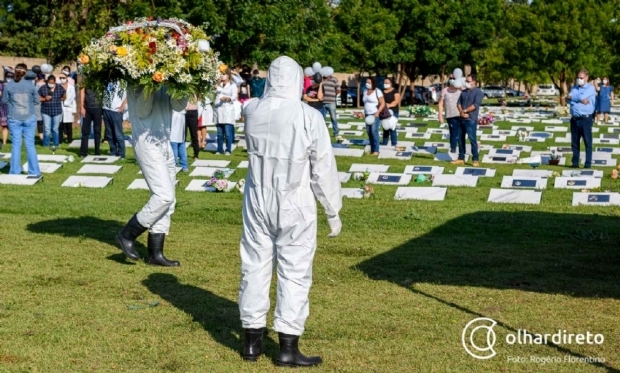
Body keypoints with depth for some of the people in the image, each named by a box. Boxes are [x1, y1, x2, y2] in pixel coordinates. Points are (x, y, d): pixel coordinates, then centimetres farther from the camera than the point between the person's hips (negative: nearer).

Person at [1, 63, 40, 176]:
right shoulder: (30, 85, -4)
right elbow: (36, 100, 3)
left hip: (14, 119, 0)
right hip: (29, 118, 0)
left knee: (16, 145, 5)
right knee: (30, 145, 5)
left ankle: (15, 172, 7)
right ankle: (34, 172, 7)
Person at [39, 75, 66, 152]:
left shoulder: (60, 88, -1)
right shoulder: (43, 88, -6)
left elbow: (64, 96, 13)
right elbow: (38, 98, -1)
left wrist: (57, 100, 1)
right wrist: (44, 99, -17)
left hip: (57, 112, 1)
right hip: (46, 112, -1)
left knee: (55, 129, 8)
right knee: (47, 130, -3)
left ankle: (55, 145, 19)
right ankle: (46, 146, 5)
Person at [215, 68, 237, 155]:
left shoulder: (232, 85, 3)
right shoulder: (219, 84, 18)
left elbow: (234, 97, -8)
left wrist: (227, 98, -26)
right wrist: (218, 82, 0)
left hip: (228, 111, -5)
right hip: (218, 110, 5)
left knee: (228, 133, -8)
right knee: (219, 133, 6)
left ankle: (228, 150, -3)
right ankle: (220, 150, 12)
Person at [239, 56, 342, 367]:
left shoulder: (252, 111, -4)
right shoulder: (309, 117, -15)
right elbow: (324, 169, -9)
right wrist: (333, 211, 2)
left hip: (257, 201, 4)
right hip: (295, 205, -4)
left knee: (254, 266, 12)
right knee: (294, 272, 4)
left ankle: (252, 341, 20)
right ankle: (288, 347, 6)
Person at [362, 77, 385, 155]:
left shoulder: (377, 91, -8)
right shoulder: (365, 91, 12)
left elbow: (383, 103, -11)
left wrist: (377, 113, -21)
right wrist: (364, 113, 13)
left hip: (376, 114, -7)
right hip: (368, 115, 7)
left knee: (374, 131, -15)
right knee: (369, 131, 3)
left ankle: (376, 150, -13)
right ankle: (372, 150, 8)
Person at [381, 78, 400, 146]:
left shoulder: (395, 91, -1)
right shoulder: (382, 92, 15)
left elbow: (396, 101, -11)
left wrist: (389, 105, -28)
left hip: (393, 112, -5)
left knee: (392, 128, -9)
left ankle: (394, 144, -5)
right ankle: (384, 143, 13)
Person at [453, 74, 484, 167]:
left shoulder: (478, 92, -4)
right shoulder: (463, 92, 16)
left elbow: (475, 105, -14)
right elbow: (459, 103, 7)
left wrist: (465, 111, -10)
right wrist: (461, 112, -11)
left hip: (471, 120, -7)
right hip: (461, 119, 7)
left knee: (472, 139, -10)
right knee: (460, 138, 9)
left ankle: (475, 159, -5)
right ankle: (461, 158, 16)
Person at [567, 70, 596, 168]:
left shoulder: (590, 88, -1)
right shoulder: (574, 88, 15)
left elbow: (582, 97, -16)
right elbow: (569, 100, 1)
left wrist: (571, 97, 0)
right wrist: (580, 100, -13)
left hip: (585, 119, -5)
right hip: (574, 119, 5)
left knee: (588, 142, -3)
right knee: (575, 143, 9)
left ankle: (588, 164, -1)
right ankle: (575, 163, 16)